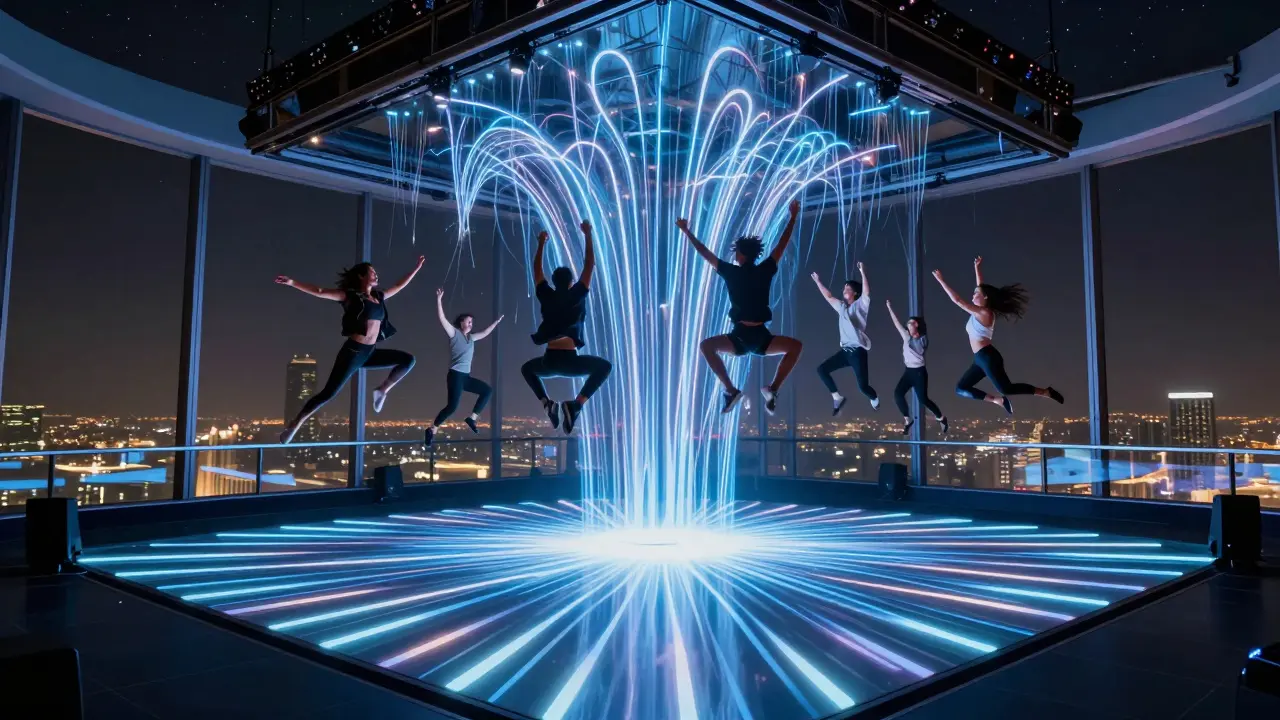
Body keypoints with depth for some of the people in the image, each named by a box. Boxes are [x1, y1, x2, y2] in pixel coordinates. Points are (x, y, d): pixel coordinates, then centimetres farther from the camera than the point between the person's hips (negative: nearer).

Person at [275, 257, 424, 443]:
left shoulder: (379, 297, 15)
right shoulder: (350, 295, -3)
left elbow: (399, 286, 29)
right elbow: (320, 292, -11)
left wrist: (416, 268, 34)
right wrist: (292, 282, -20)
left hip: (371, 352, 7)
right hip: (353, 351, -7)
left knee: (408, 360, 2)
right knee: (328, 392, -9)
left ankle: (382, 390, 7)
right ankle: (294, 425, 1)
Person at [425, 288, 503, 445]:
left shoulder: (470, 337, 17)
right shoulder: (454, 333, -2)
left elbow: (485, 333, 35)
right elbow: (442, 318, -13)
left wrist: (496, 322, 40)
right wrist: (439, 299, -21)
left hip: (466, 376, 8)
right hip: (455, 375, -8)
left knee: (487, 390, 12)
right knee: (452, 406, -18)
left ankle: (472, 418, 10)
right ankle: (432, 429, -8)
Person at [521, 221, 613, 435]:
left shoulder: (546, 296, 8)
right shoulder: (576, 296, 1)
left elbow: (537, 269, 22)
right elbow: (590, 265, 6)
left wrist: (541, 243, 31)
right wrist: (588, 235, 11)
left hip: (549, 361, 3)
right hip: (569, 361, -3)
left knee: (527, 368, 35)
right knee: (604, 366, 17)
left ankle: (547, 403, 9)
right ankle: (576, 404, -2)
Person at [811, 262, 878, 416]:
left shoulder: (860, 305, -1)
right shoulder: (842, 307, 17)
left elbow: (867, 292, -19)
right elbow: (829, 296, 29)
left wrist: (862, 273, -28)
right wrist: (818, 282, 30)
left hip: (858, 351, -7)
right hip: (845, 350, 7)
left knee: (862, 386, -9)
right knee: (822, 369, -3)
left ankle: (874, 399, 27)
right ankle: (837, 398, 5)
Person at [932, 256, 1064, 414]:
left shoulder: (983, 313, -13)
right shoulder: (981, 312, 13)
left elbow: (957, 299, -19)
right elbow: (981, 287, 25)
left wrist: (941, 280, -16)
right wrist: (977, 267, 25)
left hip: (987, 357, -9)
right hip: (980, 359, 9)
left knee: (1005, 388, -13)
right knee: (961, 389, 2)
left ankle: (1046, 392, -1)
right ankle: (998, 400, 0)